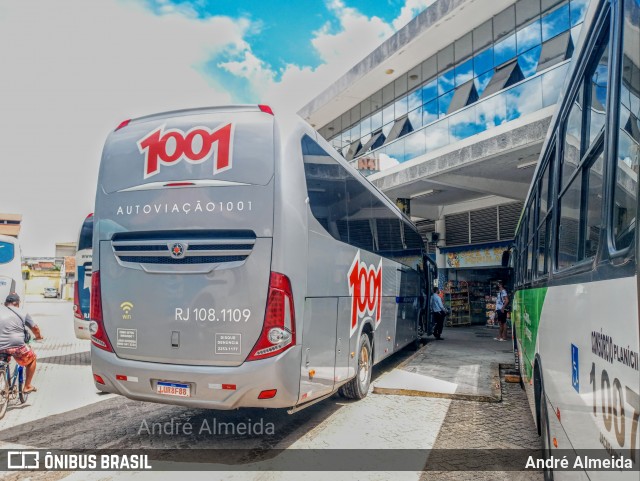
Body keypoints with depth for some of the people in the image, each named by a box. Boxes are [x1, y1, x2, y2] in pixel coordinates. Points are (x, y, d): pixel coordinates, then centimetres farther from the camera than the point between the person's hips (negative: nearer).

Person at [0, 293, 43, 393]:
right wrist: (38, 336, 30)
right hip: (16, 346, -3)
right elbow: (35, 328, 10)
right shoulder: (22, 313, 5)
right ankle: (27, 386, 26)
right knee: (32, 359, 24)